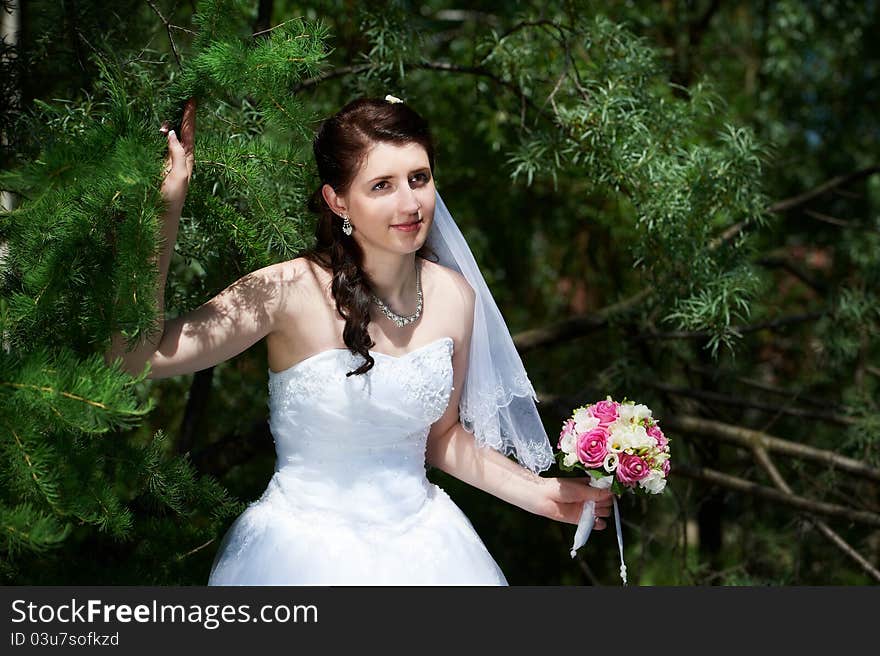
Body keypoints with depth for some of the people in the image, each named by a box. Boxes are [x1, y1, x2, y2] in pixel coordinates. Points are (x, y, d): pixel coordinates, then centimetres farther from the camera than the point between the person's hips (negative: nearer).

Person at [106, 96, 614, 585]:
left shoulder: (456, 296, -4)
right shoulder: (291, 291, -19)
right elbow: (139, 356, -31)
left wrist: (539, 493, 5)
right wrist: (166, 205, -34)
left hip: (419, 541, 5)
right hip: (307, 547, -4)